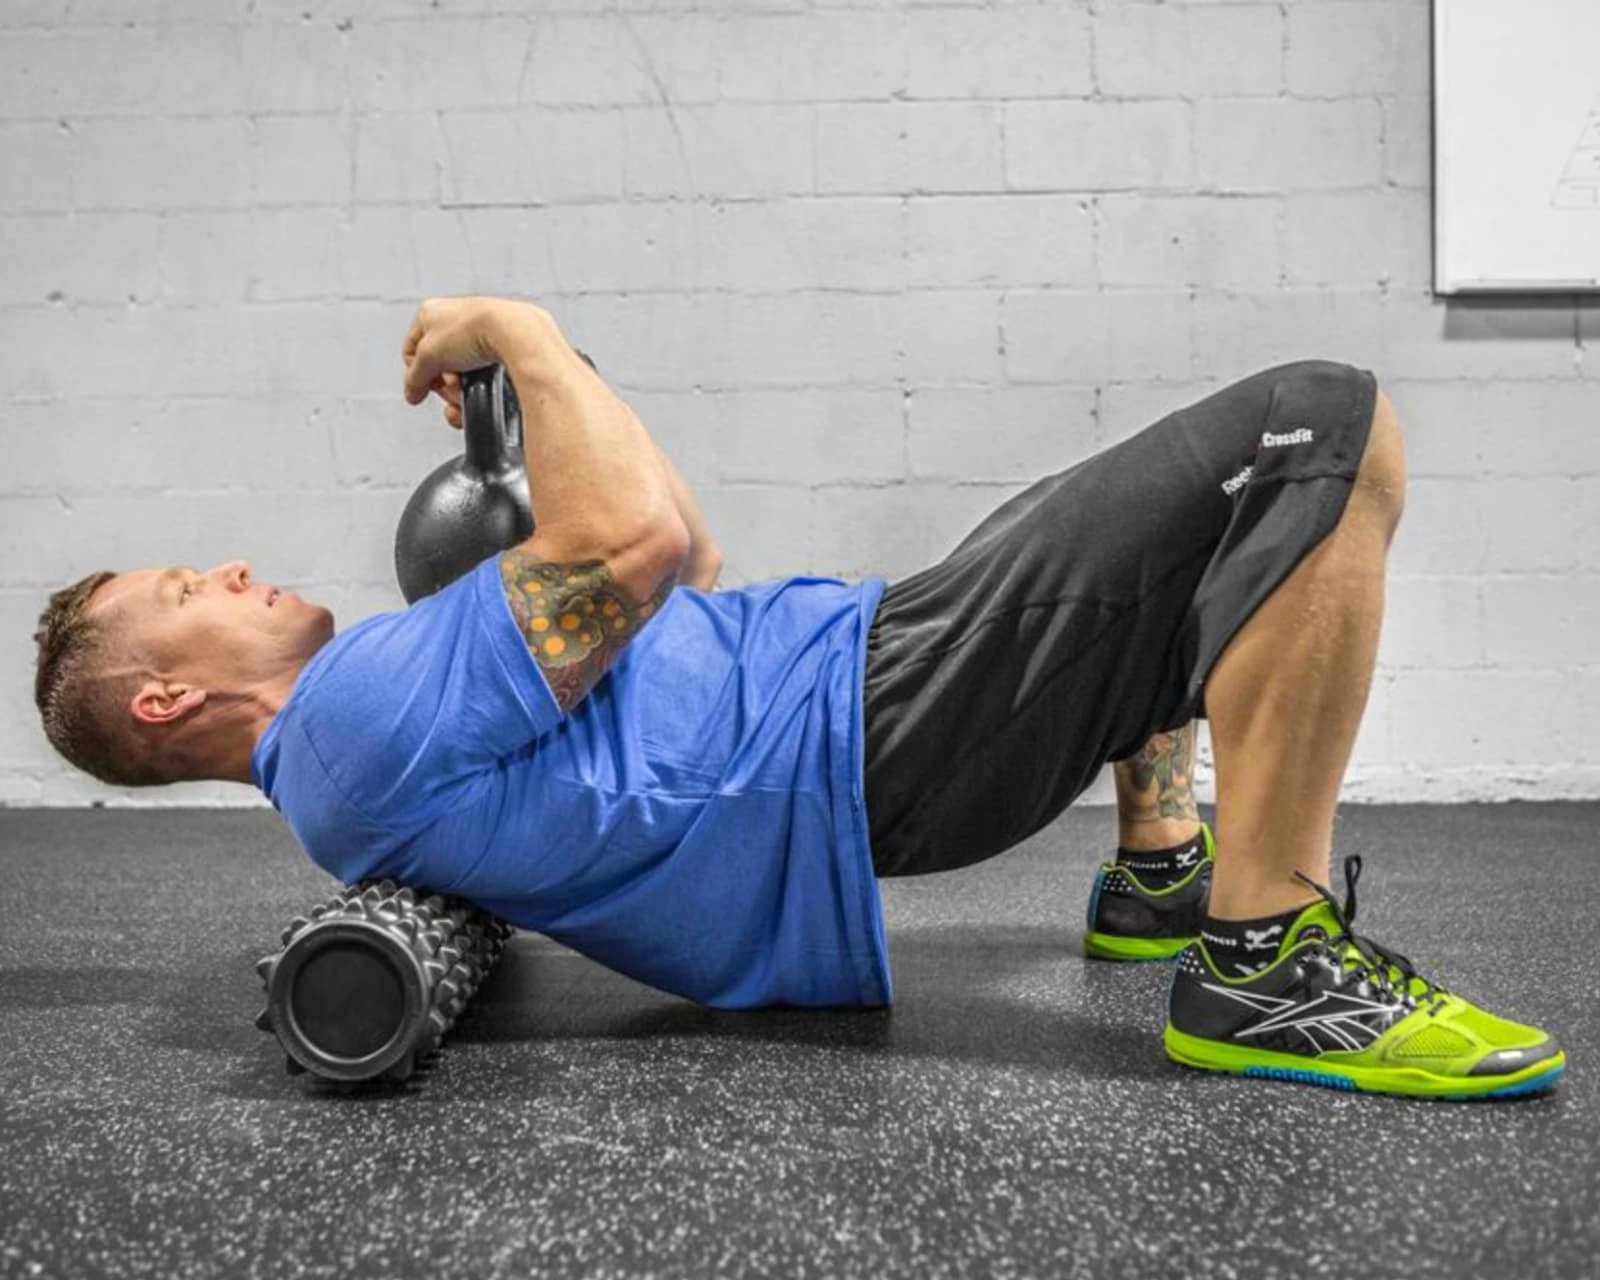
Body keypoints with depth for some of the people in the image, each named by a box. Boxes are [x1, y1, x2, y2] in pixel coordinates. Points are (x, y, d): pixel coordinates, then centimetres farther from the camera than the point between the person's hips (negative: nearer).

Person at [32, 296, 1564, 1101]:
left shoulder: (353, 747, 22)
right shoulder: (354, 712, -13)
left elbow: (672, 589, 25)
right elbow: (644, 542, -22)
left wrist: (530, 415, 23)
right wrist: (526, 337, -7)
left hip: (862, 662, 10)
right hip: (883, 737, -10)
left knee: (1178, 521, 31)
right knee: (1322, 425, -18)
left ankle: (1160, 875, 23)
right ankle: (1266, 963, -16)